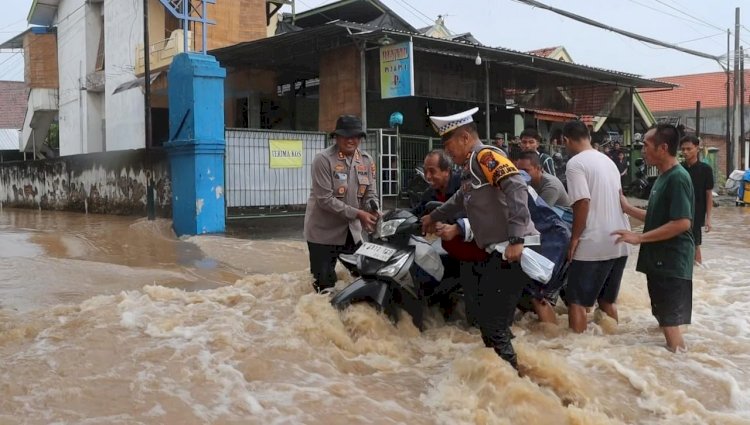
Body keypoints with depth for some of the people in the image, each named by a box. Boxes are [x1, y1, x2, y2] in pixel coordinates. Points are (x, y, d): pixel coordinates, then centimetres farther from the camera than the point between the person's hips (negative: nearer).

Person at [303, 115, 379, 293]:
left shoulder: (367, 161, 2)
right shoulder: (323, 160, -16)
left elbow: (370, 193, 4)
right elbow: (325, 199, -22)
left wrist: (373, 211, -20)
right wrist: (357, 213, -25)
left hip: (352, 231, 6)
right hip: (324, 231, -5)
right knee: (325, 285, 1)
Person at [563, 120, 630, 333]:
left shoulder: (575, 163, -9)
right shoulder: (608, 161, 16)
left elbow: (583, 202, -19)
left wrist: (574, 238, -11)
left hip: (593, 243, -8)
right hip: (619, 242, 8)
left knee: (576, 301, 2)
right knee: (607, 299, 18)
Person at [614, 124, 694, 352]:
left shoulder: (677, 178, -18)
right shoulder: (663, 177, 13)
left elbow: (682, 223, -25)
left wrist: (639, 238, -21)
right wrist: (628, 208, 13)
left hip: (672, 261, -10)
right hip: (660, 259, 10)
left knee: (670, 323, -4)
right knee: (665, 319, 16)